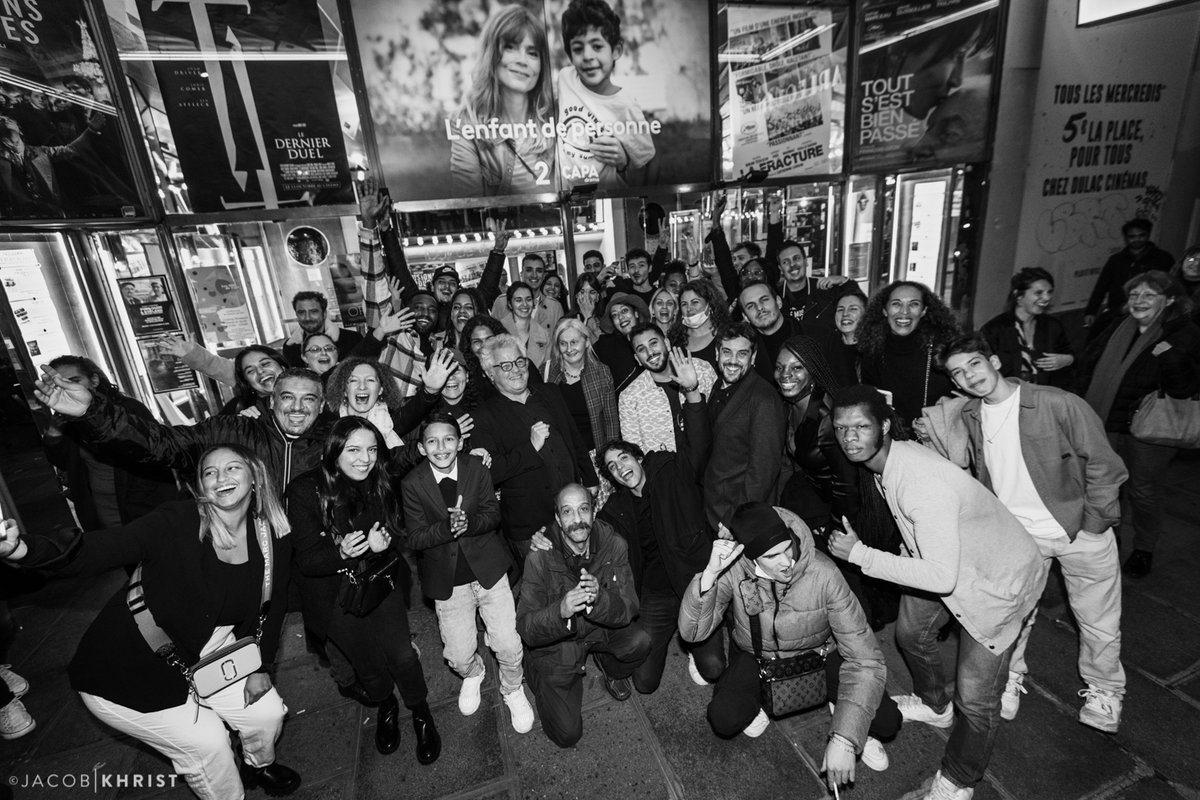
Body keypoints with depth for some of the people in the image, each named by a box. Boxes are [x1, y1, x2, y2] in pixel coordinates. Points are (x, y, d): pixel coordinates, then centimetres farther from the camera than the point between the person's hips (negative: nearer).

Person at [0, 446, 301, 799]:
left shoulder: (274, 539, -13)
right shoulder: (175, 522, -28)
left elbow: (274, 604, -2)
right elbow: (97, 550, -37)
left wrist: (262, 667, -1)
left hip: (209, 653, 5)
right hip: (133, 670, -4)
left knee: (268, 711, 6)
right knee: (207, 740, -4)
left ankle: (259, 765, 42)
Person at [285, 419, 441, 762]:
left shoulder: (380, 484, -10)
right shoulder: (305, 491, -20)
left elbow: (400, 532, 0)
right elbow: (306, 560, -17)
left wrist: (385, 540, -24)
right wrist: (341, 552, -37)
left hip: (382, 582, 1)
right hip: (339, 595, -1)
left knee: (401, 654, -4)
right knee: (367, 662, 15)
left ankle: (421, 713, 26)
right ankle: (385, 709, 48)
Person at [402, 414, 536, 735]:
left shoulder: (476, 468, -7)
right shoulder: (412, 484, -10)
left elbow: (493, 514, -6)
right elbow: (416, 538, -11)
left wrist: (468, 523, -26)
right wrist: (448, 527, -29)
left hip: (489, 569, 0)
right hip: (447, 581, 0)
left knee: (509, 646, 0)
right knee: (458, 656, 5)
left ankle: (512, 690, 32)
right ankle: (472, 675, 42)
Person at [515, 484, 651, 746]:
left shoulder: (614, 545, -17)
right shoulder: (540, 557, -24)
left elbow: (628, 609, -19)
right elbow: (525, 629, -23)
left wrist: (598, 598, -41)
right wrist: (561, 610, -43)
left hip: (601, 629, 3)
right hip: (554, 645, -2)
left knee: (641, 640, -25)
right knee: (567, 734, -10)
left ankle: (610, 671, 10)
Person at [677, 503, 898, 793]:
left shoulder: (824, 574, -32)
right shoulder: (733, 570, -28)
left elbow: (865, 659, -28)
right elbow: (692, 633, -27)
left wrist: (844, 740, -35)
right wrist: (710, 573, -44)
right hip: (757, 656, 1)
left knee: (887, 721, -20)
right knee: (723, 719, -24)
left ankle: (860, 730, 15)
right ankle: (755, 705, 9)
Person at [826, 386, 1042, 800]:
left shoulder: (923, 483, -39)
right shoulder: (893, 457, -11)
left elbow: (942, 576, -38)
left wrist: (859, 554, -33)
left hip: (999, 580, -8)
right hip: (942, 562, 9)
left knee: (975, 696, 0)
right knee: (910, 633, 24)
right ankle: (935, 704, 54)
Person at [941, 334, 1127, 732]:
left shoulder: (1059, 404, -20)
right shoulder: (969, 416, -5)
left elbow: (1103, 464, -13)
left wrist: (1093, 526, -11)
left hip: (1079, 531, -2)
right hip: (1017, 535, 3)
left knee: (1099, 623, 15)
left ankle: (1103, 690, 41)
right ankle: (1009, 679, 35)